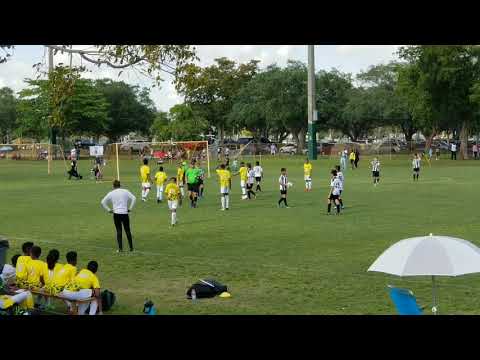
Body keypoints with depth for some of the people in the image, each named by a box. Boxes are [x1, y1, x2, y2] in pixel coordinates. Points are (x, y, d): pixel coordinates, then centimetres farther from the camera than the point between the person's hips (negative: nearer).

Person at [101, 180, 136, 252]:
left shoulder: (111, 193, 4)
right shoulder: (125, 191, 3)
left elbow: (103, 202, 1)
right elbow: (134, 198, -6)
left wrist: (108, 209, 5)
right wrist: (130, 208, -1)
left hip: (116, 214, 0)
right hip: (125, 213, 0)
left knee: (119, 231, 5)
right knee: (127, 230, 10)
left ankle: (120, 248, 0)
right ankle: (131, 247, 12)